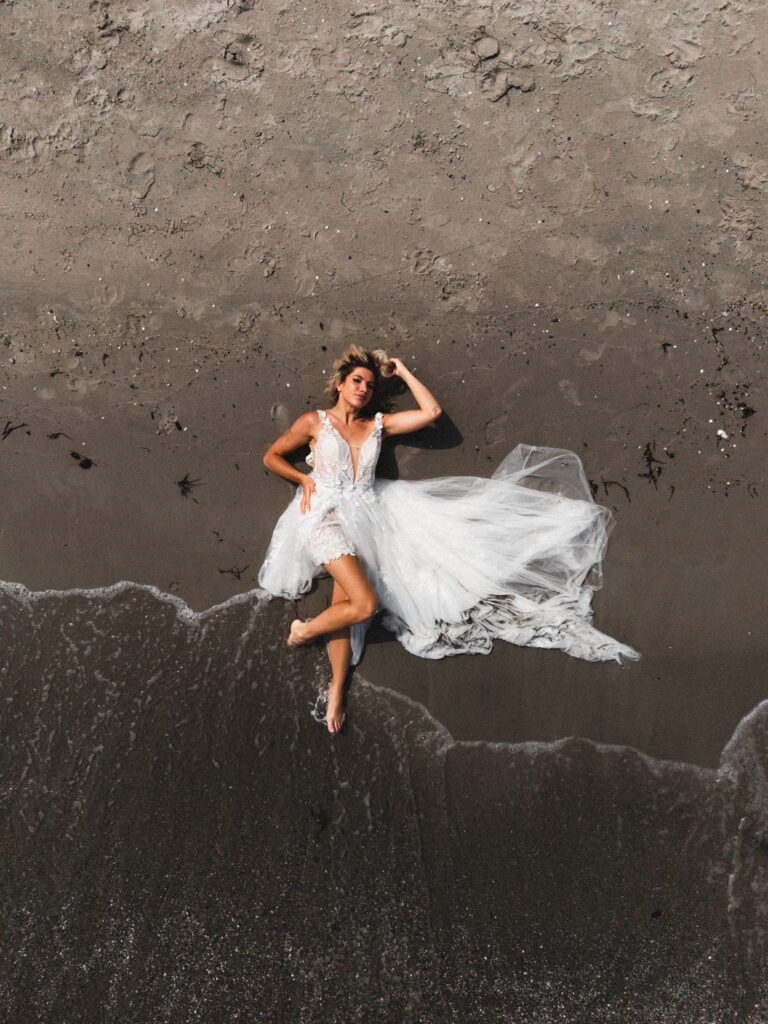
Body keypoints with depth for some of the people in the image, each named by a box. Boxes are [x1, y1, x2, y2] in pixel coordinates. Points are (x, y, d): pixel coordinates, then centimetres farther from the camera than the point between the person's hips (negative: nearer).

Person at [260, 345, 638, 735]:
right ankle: (303, 631, 2)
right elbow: (272, 456, 13)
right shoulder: (314, 421, 8)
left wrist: (403, 372, 14)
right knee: (364, 604, -21)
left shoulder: (377, 424, 15)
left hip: (367, 514, 4)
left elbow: (431, 411, 8)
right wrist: (303, 478, -3)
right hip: (326, 515, -4)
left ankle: (336, 689, -2)